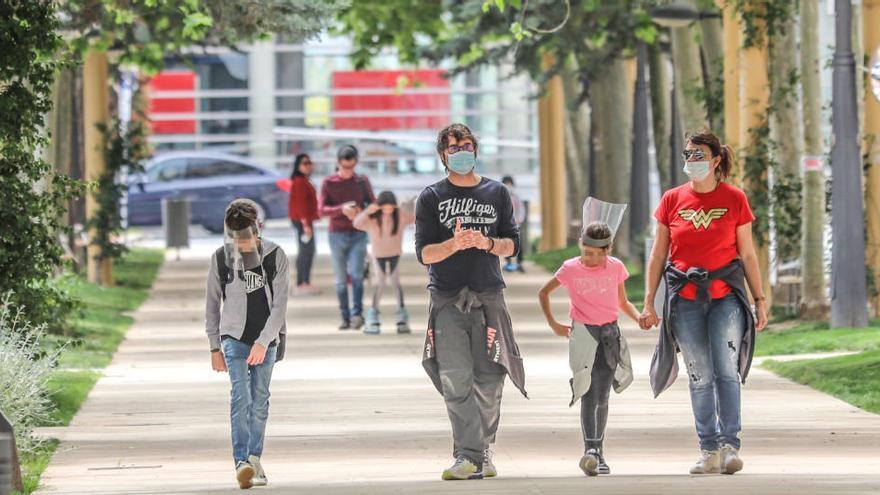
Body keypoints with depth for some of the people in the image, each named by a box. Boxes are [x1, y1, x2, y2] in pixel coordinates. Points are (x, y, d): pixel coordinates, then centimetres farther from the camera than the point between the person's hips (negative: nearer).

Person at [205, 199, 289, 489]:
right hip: (235, 337, -1)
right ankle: (242, 463, -24)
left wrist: (263, 342, -20)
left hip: (267, 339, 1)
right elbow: (212, 304, 6)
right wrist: (215, 347, 5)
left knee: (260, 400, 6)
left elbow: (279, 304, -10)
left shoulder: (275, 256, -6)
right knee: (241, 396, -15)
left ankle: (254, 459, 17)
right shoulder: (221, 258, -3)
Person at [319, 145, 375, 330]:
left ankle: (357, 314, -20)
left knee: (356, 274, -16)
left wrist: (361, 212, -11)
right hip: (337, 235, 0)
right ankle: (345, 318, 7)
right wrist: (342, 209, -22)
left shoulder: (362, 181, 6)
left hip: (358, 235, 0)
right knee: (340, 279, 3)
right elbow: (321, 210, -5)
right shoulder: (329, 183, 2)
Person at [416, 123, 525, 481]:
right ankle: (470, 455, -19)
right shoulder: (432, 197, 7)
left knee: (489, 379, -1)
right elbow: (424, 253, 0)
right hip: (447, 299, -2)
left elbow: (512, 244, 10)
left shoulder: (496, 193, 13)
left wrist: (487, 243, -11)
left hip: (489, 295, 2)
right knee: (456, 379, -14)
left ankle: (480, 451, 12)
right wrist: (455, 244, -18)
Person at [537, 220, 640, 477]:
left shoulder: (616, 267, 3)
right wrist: (552, 324, 4)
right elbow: (543, 293, 12)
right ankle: (590, 449, -27)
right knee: (589, 393, -16)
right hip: (583, 333, -3)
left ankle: (598, 452, 15)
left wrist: (639, 316, -5)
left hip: (609, 333, 3)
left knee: (602, 397, 7)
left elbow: (623, 302, 14)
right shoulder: (570, 269, -2)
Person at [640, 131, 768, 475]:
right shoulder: (673, 200, 5)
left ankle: (730, 445, -10)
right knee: (700, 376, 3)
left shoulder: (734, 199, 2)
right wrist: (649, 303, 6)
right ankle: (709, 450, 7)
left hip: (726, 295, -1)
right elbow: (658, 255, 9)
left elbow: (748, 254, 6)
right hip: (685, 298, 2)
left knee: (727, 370, -10)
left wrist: (760, 299, 4)